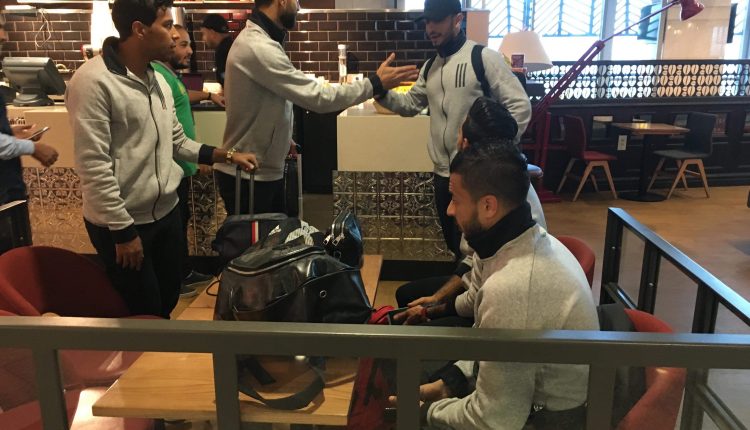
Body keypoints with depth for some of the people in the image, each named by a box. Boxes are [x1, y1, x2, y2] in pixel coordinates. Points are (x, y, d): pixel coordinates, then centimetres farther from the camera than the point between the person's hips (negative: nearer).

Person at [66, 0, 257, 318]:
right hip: (123, 223, -7)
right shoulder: (93, 82, -19)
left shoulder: (157, 79, 7)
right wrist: (123, 231, -19)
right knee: (145, 314, 9)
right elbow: (93, 167, -21)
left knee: (168, 300, 20)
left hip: (167, 212, 7)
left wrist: (226, 155, 2)